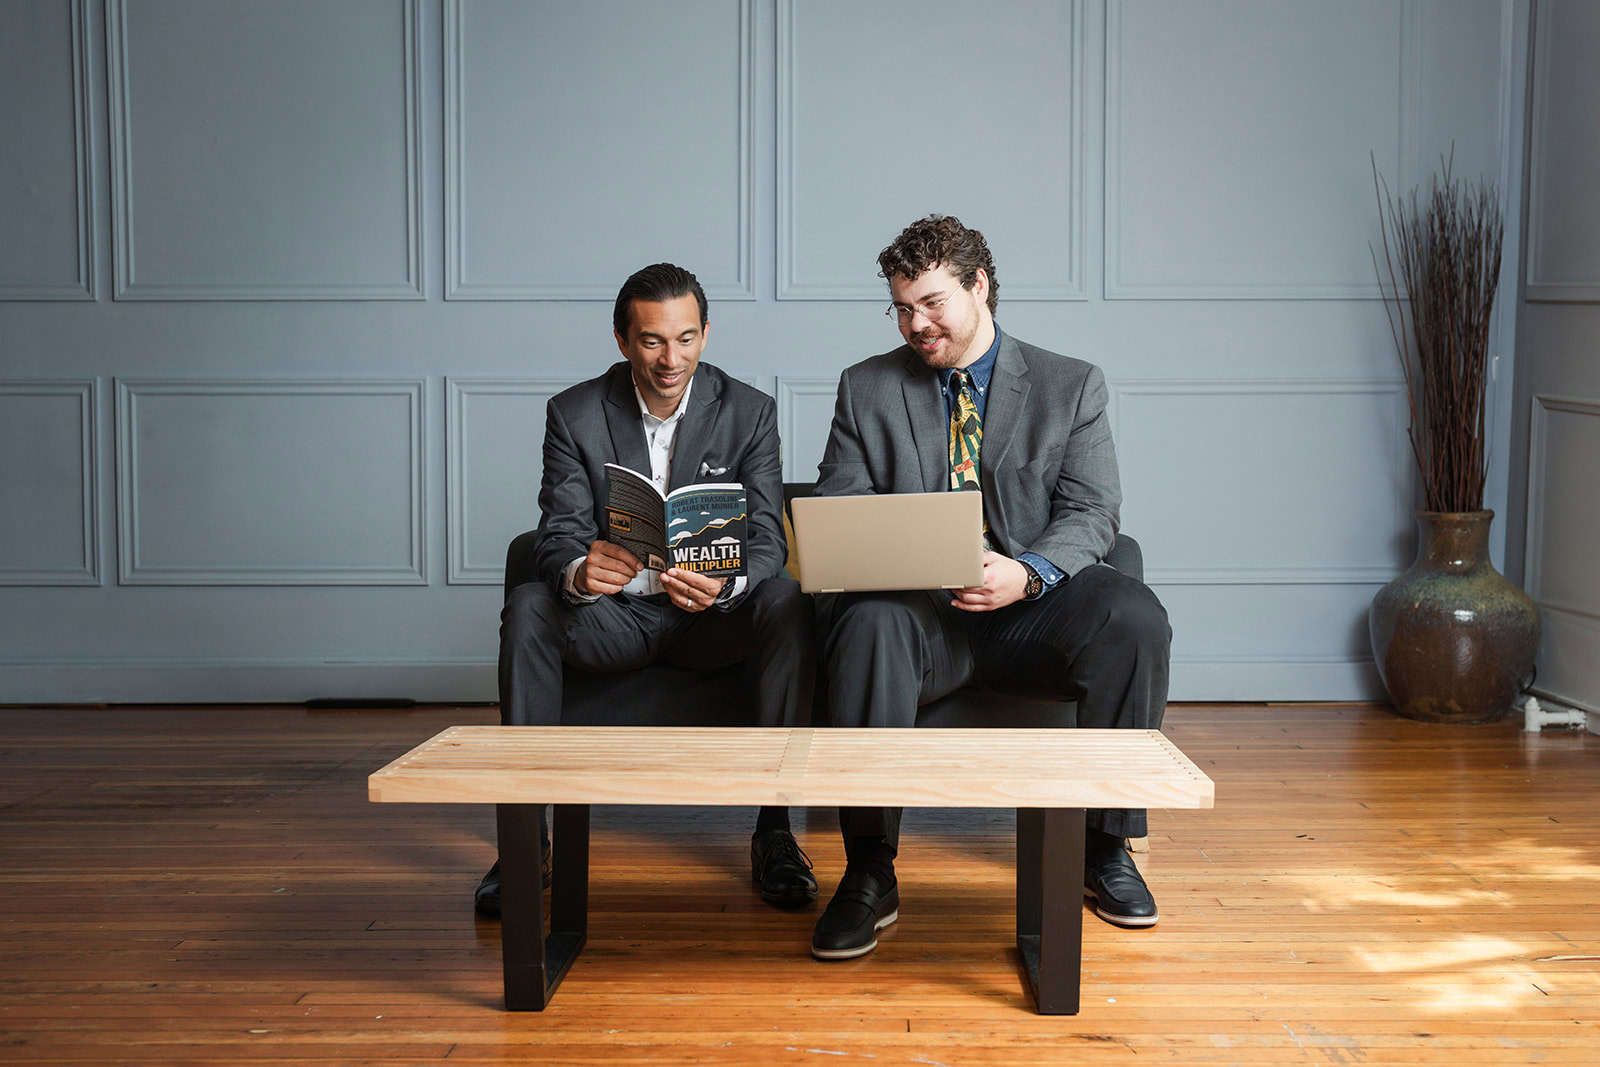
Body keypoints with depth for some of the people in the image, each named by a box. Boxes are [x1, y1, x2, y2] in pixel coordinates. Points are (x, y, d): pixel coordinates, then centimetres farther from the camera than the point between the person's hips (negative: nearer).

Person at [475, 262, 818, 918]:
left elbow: (767, 540, -8)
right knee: (527, 606, -29)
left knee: (787, 604, -31)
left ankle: (774, 829, -26)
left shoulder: (749, 412, -2)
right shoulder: (574, 414, -2)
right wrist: (578, 573, -36)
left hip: (712, 617, 0)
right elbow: (558, 536, -9)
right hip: (613, 616, 0)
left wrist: (724, 585, -33)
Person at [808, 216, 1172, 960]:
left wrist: (1027, 573, -20)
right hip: (916, 608, 0)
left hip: (1030, 607, 1)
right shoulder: (867, 389, 13)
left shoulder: (1071, 387, 10)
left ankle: (1105, 846, -13)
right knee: (867, 624, -36)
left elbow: (1091, 514, 1)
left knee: (1133, 617, -30)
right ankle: (869, 875, -28)